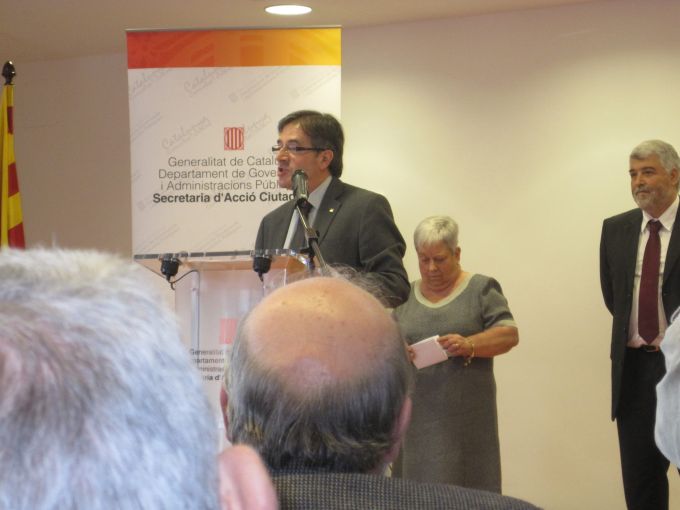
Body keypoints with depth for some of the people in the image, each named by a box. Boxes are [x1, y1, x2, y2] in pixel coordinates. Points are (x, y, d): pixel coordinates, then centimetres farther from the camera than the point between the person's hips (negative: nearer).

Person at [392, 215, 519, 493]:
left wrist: (469, 345, -21)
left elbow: (509, 334, -4)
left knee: (464, 484, -6)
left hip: (464, 415, -3)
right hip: (415, 415, 3)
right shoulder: (406, 296, 14)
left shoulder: (481, 289, 3)